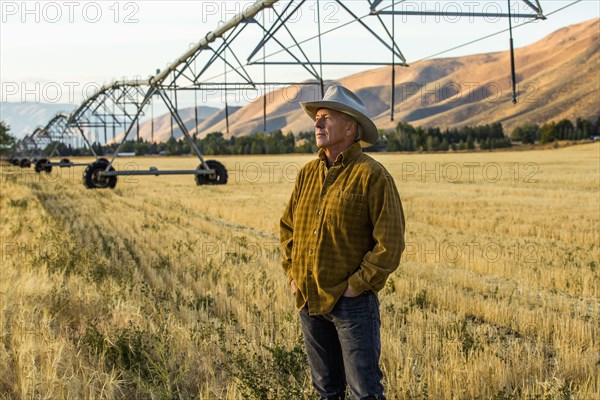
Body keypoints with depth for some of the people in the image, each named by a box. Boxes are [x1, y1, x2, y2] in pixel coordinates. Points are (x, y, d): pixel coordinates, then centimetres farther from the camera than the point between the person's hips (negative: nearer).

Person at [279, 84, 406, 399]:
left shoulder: (372, 175, -10)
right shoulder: (308, 173, 8)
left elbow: (391, 243, -13)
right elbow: (287, 227, 20)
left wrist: (358, 285, -12)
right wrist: (292, 274, 11)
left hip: (352, 302, -6)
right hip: (308, 300, 6)